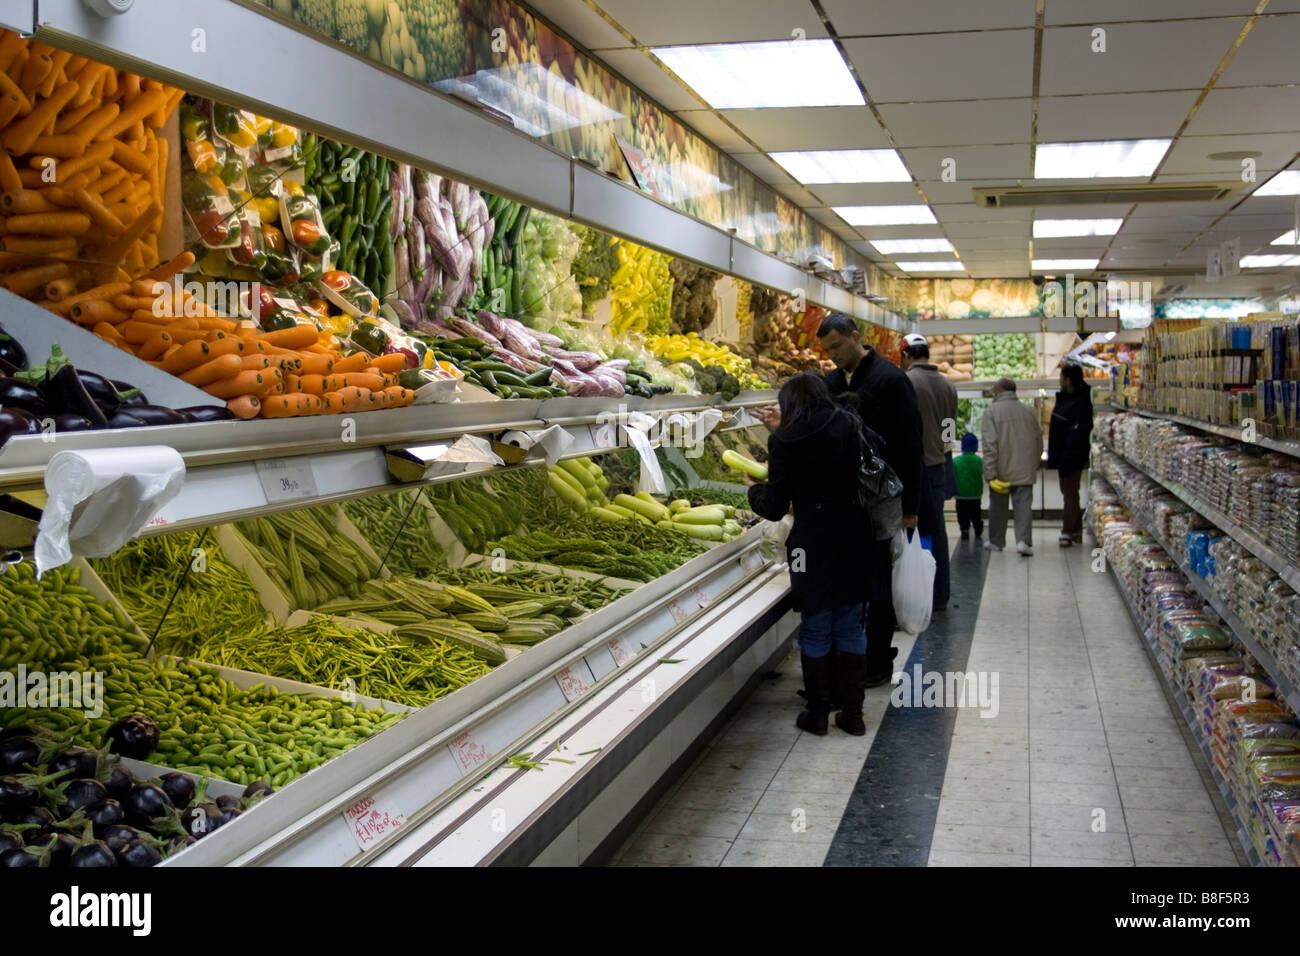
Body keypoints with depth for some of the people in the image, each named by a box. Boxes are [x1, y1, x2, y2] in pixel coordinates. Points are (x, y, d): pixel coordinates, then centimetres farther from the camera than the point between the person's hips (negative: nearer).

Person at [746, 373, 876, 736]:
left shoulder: (785, 441, -8)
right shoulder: (852, 427, 2)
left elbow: (775, 507, -6)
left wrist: (754, 488, 13)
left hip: (814, 545, -3)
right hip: (854, 541, 3)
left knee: (815, 631, 10)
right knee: (850, 628, 13)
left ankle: (817, 714, 18)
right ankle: (852, 713, 19)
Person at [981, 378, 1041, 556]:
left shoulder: (992, 411, -8)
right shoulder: (1029, 411, 6)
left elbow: (990, 444, -14)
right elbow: (1039, 442, 12)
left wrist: (990, 473, -14)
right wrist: (1033, 466, 22)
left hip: (1001, 470, -2)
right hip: (1025, 471, 3)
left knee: (998, 507, 11)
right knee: (1024, 505, 2)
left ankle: (996, 541, 22)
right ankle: (1023, 540, -12)